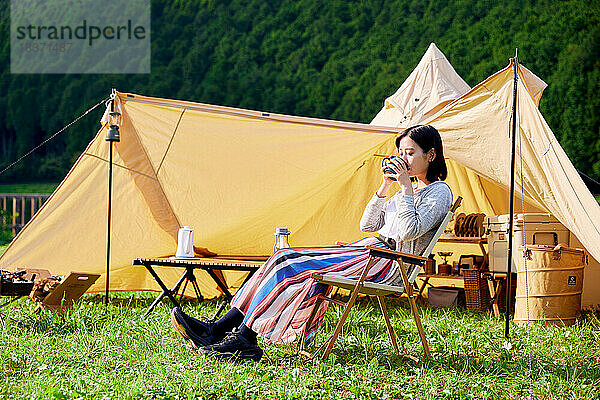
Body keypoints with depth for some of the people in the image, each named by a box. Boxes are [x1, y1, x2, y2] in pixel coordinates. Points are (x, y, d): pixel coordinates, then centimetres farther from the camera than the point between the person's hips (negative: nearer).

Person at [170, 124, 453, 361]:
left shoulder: (439, 192, -2)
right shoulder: (410, 190, 25)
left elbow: (409, 231, -20)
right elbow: (367, 225, 19)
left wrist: (406, 186, -16)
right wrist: (385, 187, 9)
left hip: (386, 264, -9)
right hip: (367, 249, 9)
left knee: (291, 270, -21)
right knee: (284, 259, -7)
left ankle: (244, 339, -21)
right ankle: (217, 330, -14)